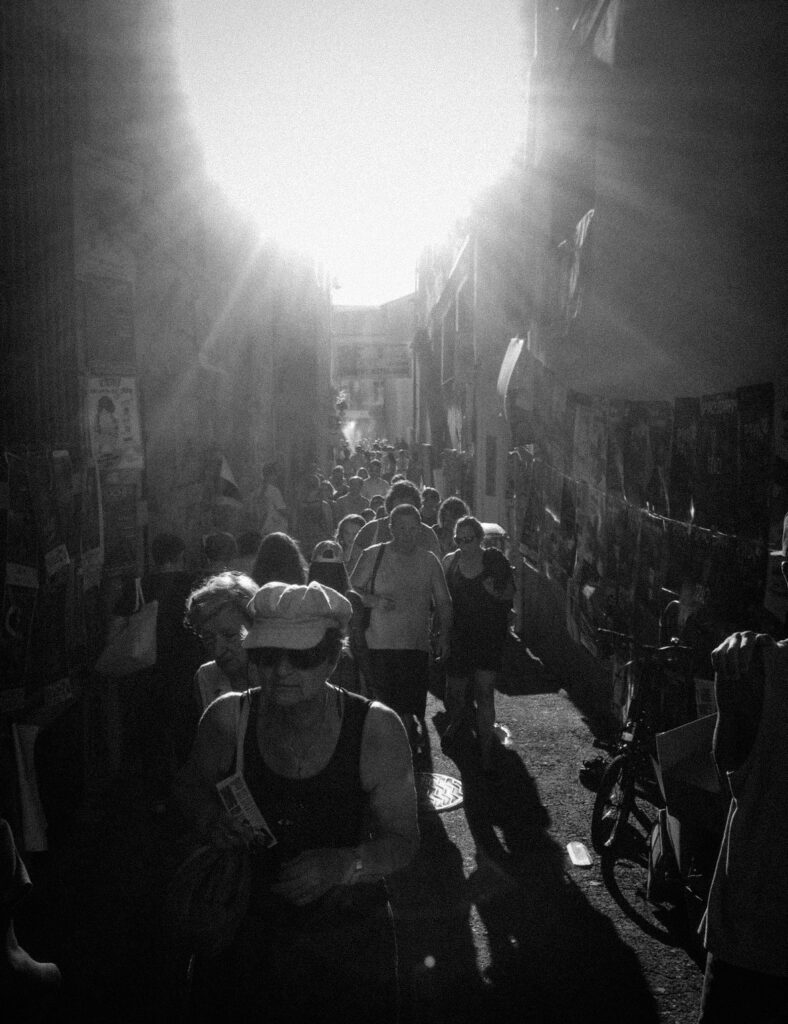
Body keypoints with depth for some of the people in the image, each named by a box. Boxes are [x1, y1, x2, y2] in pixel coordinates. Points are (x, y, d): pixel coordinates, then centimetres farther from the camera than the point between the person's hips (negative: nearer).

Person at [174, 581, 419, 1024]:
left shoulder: (377, 729, -18)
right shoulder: (229, 718, -14)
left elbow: (404, 840, -10)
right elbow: (192, 787, 5)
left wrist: (342, 865, -28)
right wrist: (212, 815, -17)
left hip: (347, 938, -1)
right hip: (244, 932, 2)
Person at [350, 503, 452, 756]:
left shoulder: (428, 560, 6)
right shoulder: (372, 556, 1)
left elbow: (443, 602, 11)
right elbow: (352, 590, 5)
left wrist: (444, 636, 0)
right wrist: (374, 601, -13)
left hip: (416, 645, 1)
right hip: (380, 644, -1)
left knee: (412, 705, 1)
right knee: (385, 705, 0)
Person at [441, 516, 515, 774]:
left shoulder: (494, 559, -3)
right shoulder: (450, 561, 1)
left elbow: (510, 593, 4)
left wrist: (496, 593, -17)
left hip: (489, 634, -2)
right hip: (458, 635, 2)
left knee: (484, 692, -7)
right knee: (455, 692, 10)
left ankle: (486, 752, 5)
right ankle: (455, 722, 46)